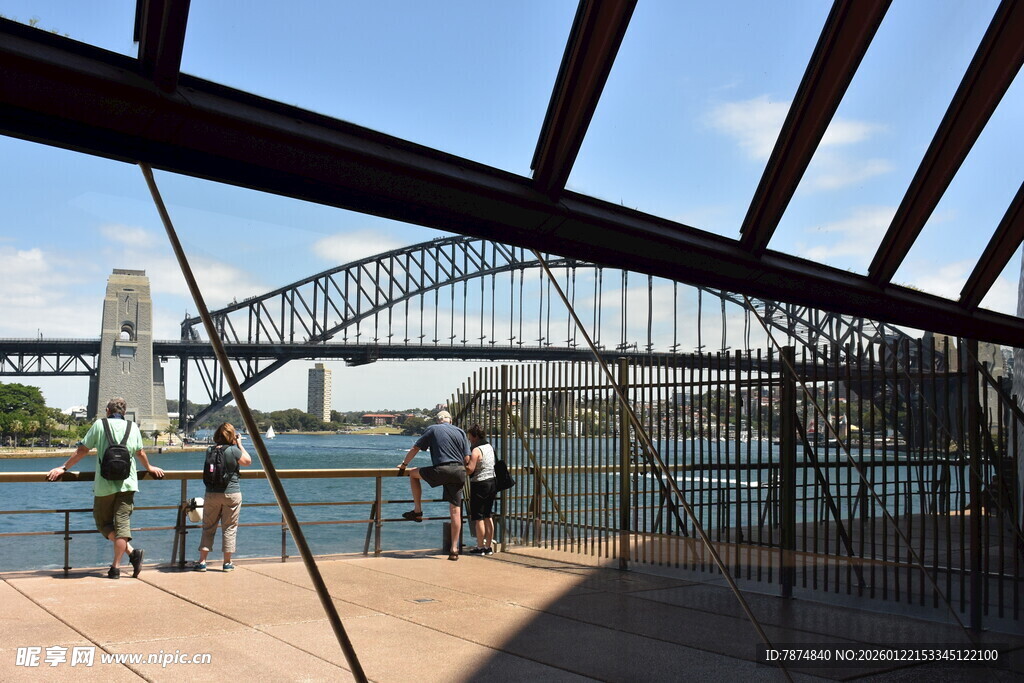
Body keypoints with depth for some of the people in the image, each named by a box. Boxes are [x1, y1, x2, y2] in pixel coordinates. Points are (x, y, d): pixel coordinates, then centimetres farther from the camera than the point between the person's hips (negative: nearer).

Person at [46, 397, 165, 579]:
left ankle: (132, 552, -6)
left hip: (104, 485, -2)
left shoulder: (99, 424, 2)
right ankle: (116, 567, -4)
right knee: (122, 523, 2)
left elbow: (82, 450, 2)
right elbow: (140, 452, 19)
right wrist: (149, 468, 37)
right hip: (128, 483, 2)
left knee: (104, 523, 10)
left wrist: (64, 468, 12)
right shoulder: (133, 427, 10)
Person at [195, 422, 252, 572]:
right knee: (229, 528, 7)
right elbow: (248, 461, 3)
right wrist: (240, 444, 7)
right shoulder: (233, 450, -11)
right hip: (231, 494, -3)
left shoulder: (210, 450, 0)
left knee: (208, 527, 11)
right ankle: (227, 562, 11)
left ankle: (202, 561, 9)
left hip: (211, 494, 3)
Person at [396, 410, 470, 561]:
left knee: (413, 473, 23)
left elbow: (415, 449, 10)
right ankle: (454, 549, 4)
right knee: (455, 511, 5)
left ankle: (417, 511, 19)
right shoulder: (461, 432, 16)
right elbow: (467, 459, 11)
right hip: (459, 473, 4)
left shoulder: (433, 429, 9)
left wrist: (404, 465, 22)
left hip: (441, 470, -4)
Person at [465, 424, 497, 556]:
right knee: (487, 516, 13)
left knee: (478, 517, 0)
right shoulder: (490, 447, 11)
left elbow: (470, 470, -23)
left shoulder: (476, 451, -15)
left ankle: (480, 547, 3)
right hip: (492, 483, 8)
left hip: (480, 485, -8)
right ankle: (489, 547, 16)